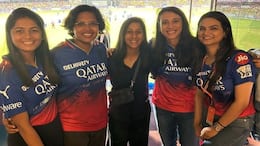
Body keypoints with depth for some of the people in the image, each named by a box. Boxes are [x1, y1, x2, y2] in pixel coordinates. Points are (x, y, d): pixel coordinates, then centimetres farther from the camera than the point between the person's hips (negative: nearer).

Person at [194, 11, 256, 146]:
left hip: (236, 123, -5)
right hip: (208, 118, 5)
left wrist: (215, 128, -13)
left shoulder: (239, 59, -21)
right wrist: (197, 124, 1)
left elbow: (242, 102, -20)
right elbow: (199, 94, 4)